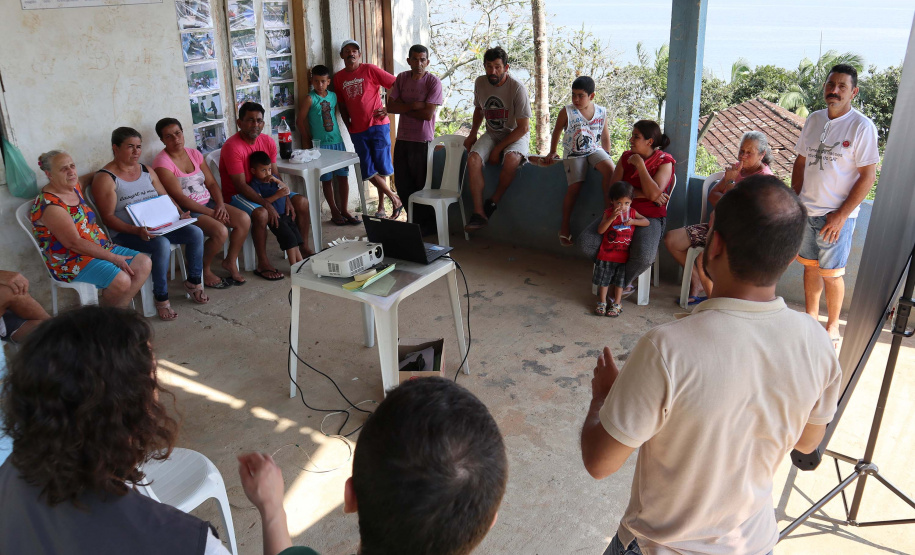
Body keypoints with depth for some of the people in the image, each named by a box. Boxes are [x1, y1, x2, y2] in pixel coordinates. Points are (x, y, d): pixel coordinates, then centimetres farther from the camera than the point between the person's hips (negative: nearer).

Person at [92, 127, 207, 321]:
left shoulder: (146, 171, 13)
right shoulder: (105, 178, -7)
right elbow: (108, 217, -13)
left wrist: (180, 214, -4)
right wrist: (136, 230, -29)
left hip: (157, 226, 7)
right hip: (126, 233, -7)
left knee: (196, 233, -14)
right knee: (162, 244, -35)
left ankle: (193, 283, 4)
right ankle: (161, 299, -22)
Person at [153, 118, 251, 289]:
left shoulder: (194, 153, 9)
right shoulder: (162, 162, -12)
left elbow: (211, 183, 8)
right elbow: (179, 197, -18)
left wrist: (220, 205, -12)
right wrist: (211, 213, -21)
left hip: (208, 203, 7)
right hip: (185, 210, -7)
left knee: (244, 219, -14)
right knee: (220, 231, -29)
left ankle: (230, 262, 5)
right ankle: (204, 271, -4)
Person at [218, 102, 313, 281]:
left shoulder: (268, 142, -1)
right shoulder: (232, 147, -22)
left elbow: (275, 176, 4)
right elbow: (241, 186, -25)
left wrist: (285, 198, -12)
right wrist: (267, 205, -32)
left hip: (262, 189, 7)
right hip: (236, 195, -7)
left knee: (302, 201, -6)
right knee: (261, 213, -36)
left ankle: (304, 249, 7)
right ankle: (263, 264, -23)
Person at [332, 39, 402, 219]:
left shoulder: (370, 70, -3)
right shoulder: (338, 78, 9)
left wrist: (388, 109, -9)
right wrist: (348, 127, 8)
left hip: (378, 125, -4)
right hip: (357, 130, 4)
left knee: (381, 167, -1)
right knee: (368, 171, 1)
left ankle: (381, 207, 13)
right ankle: (394, 199, 15)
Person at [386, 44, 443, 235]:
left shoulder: (433, 82, -9)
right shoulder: (402, 78, 6)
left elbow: (428, 113, -18)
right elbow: (390, 107, -1)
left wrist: (403, 108, -8)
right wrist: (413, 105, -15)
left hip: (422, 140, -5)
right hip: (402, 139, 6)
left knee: (421, 185, 3)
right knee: (403, 185, 11)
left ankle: (428, 225, 18)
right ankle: (414, 220, 28)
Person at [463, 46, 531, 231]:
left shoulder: (517, 88, -18)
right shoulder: (480, 83, -1)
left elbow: (523, 127, -17)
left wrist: (498, 149, -17)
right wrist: (472, 134, 7)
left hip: (516, 136, -4)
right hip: (491, 134, 5)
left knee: (511, 159, -38)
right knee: (473, 159, -26)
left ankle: (494, 201, -14)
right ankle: (478, 213, -22)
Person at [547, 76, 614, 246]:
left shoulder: (601, 112, 4)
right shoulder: (567, 112, -4)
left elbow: (604, 133, 17)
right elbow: (557, 132, 8)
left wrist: (607, 154, 18)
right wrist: (552, 152, 14)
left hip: (595, 150, 3)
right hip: (573, 153, -3)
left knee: (609, 169, -27)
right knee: (575, 186, -16)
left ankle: (609, 208, -15)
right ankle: (564, 227, -4)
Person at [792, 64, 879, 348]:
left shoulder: (862, 126, -10)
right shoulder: (813, 120, 7)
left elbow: (868, 176, -12)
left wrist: (841, 215, -15)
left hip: (836, 215, -5)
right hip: (806, 210, 5)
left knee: (831, 273, 2)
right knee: (810, 266, 14)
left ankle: (832, 328, 18)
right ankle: (811, 317, 30)